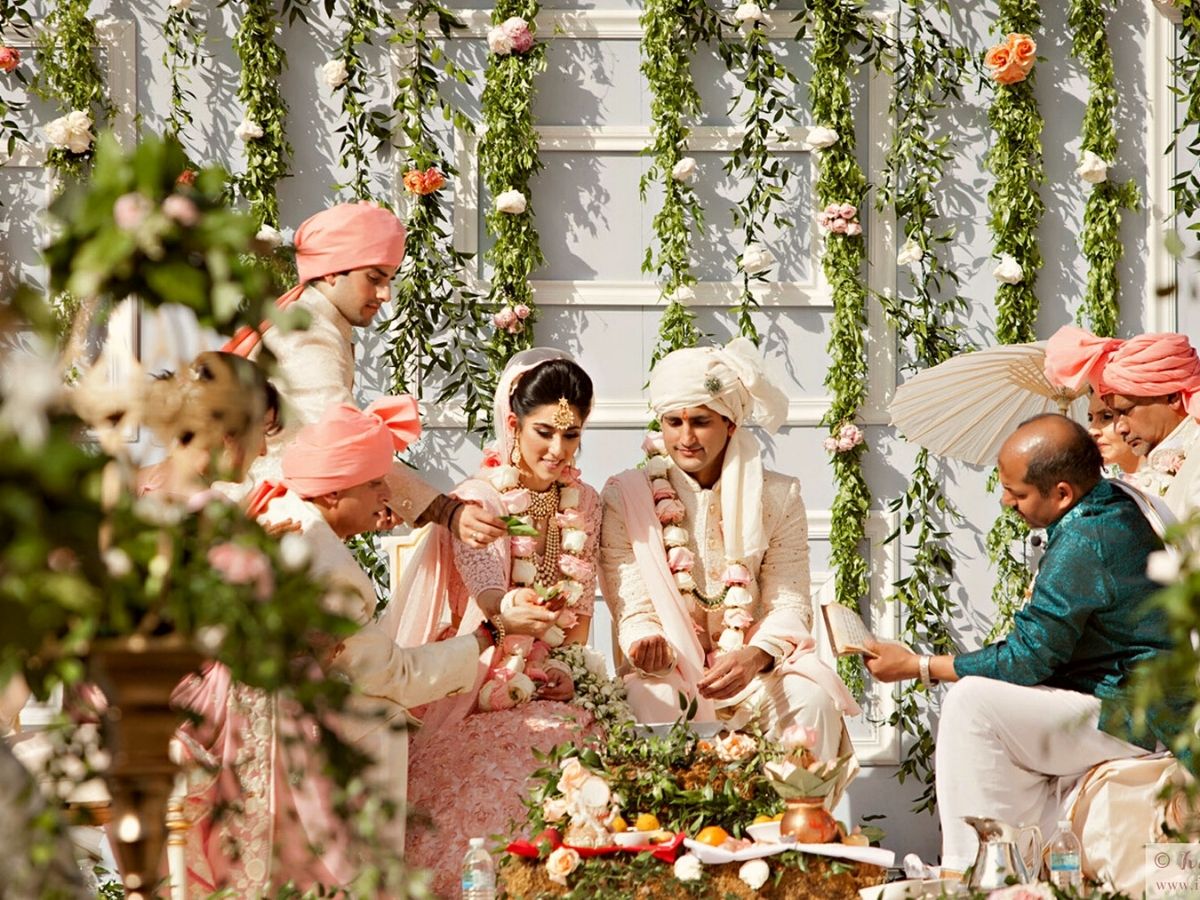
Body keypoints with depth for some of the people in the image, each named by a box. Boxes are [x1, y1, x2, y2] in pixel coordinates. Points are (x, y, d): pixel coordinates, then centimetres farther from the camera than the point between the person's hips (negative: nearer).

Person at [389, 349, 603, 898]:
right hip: (481, 702, -5)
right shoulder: (478, 501, -7)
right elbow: (487, 595, -22)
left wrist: (577, 683, -2)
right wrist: (507, 613, -45)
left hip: (553, 695, 5)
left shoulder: (584, 504, 10)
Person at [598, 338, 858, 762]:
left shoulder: (777, 497, 5)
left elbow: (789, 605, -2)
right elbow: (634, 612, -4)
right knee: (649, 707, -36)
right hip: (666, 675, -1)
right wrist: (649, 646, -29)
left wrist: (754, 657, -24)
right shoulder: (625, 497, 0)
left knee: (812, 701, -30)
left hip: (757, 669, 2)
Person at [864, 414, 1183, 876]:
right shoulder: (1121, 502, 9)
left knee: (972, 701, -17)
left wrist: (918, 666, -9)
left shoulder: (1083, 542, -22)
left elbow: (1028, 660, -17)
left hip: (1137, 720, -11)